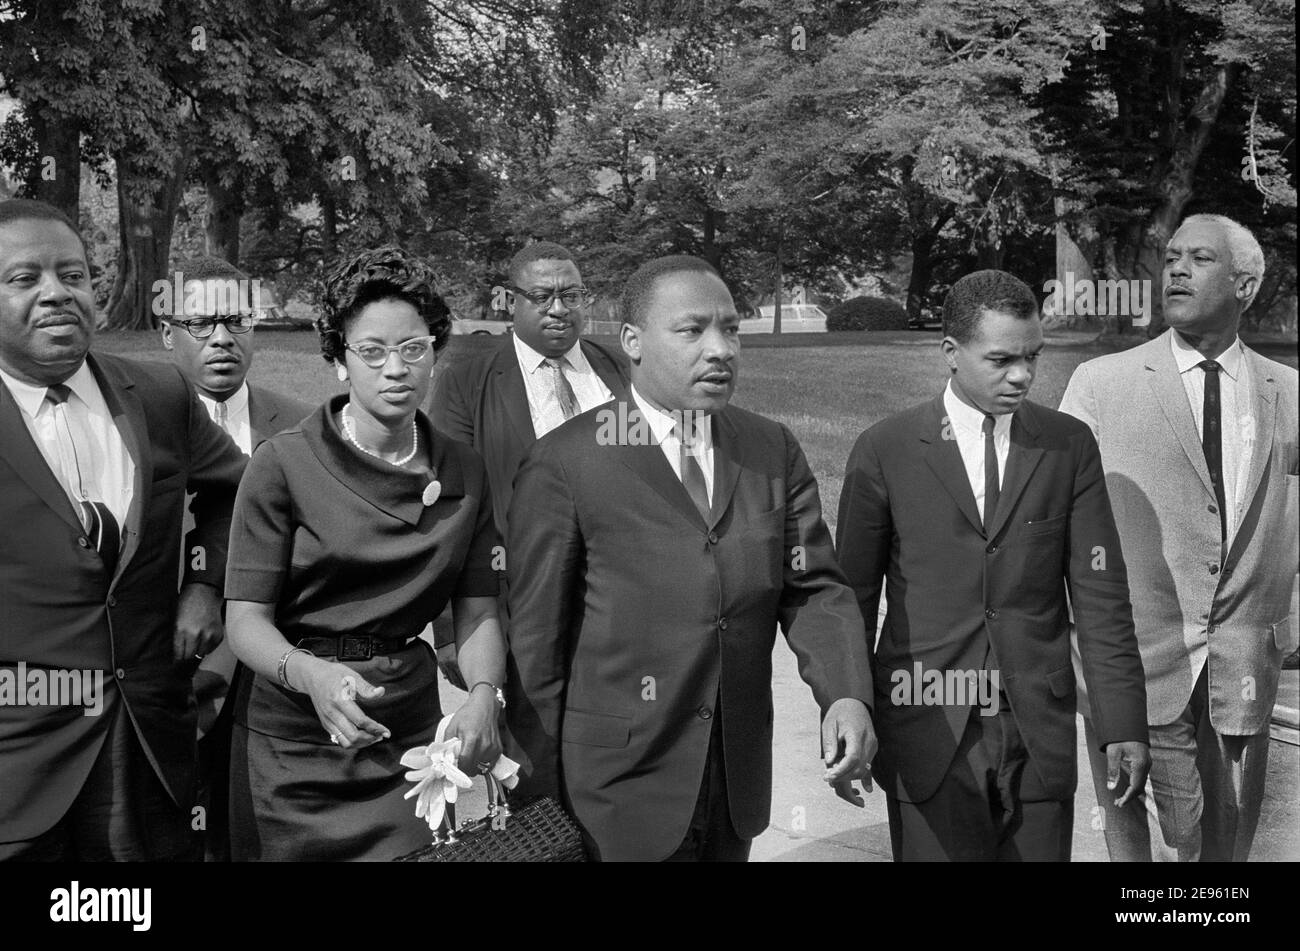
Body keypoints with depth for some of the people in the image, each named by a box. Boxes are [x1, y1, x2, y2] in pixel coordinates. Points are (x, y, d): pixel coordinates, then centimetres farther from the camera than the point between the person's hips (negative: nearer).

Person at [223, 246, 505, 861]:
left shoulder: (463, 474, 1)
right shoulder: (284, 463, -10)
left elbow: (477, 611, -3)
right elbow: (246, 619, -13)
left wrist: (484, 695, -22)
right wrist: (312, 675, -32)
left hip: (411, 733, 3)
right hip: (294, 740, -2)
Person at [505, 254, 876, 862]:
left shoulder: (774, 451, 3)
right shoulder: (563, 463, -11)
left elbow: (813, 588, 0)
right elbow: (536, 634, -9)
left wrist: (846, 696, -19)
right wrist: (540, 793, -5)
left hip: (739, 783, 5)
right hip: (617, 789, -4)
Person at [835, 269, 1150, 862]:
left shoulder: (1070, 446, 3)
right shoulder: (884, 451, -3)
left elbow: (1099, 593, 2)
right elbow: (851, 597, 2)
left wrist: (1123, 722, -3)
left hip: (1040, 735, 2)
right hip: (927, 737, -1)